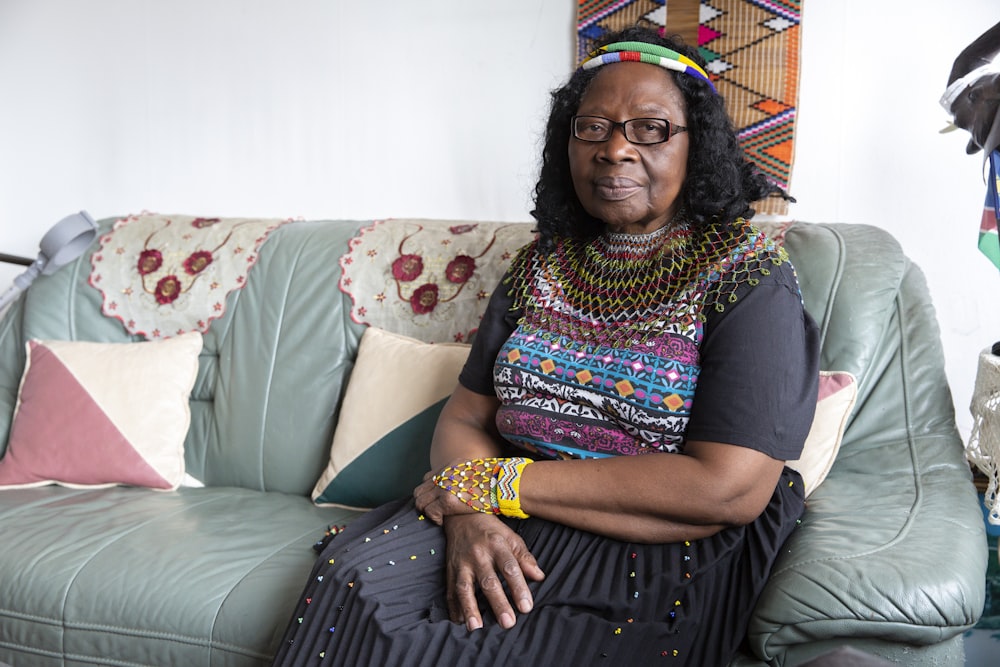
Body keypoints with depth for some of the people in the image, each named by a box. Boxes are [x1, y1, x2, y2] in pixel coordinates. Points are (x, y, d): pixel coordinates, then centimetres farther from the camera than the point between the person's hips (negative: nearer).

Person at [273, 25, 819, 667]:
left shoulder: (750, 276, -8)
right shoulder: (542, 265, 10)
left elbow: (728, 489, -19)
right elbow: (466, 418, 8)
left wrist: (491, 481, -16)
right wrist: (469, 516, -18)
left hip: (663, 544, -4)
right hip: (507, 522, 5)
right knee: (355, 576, -22)